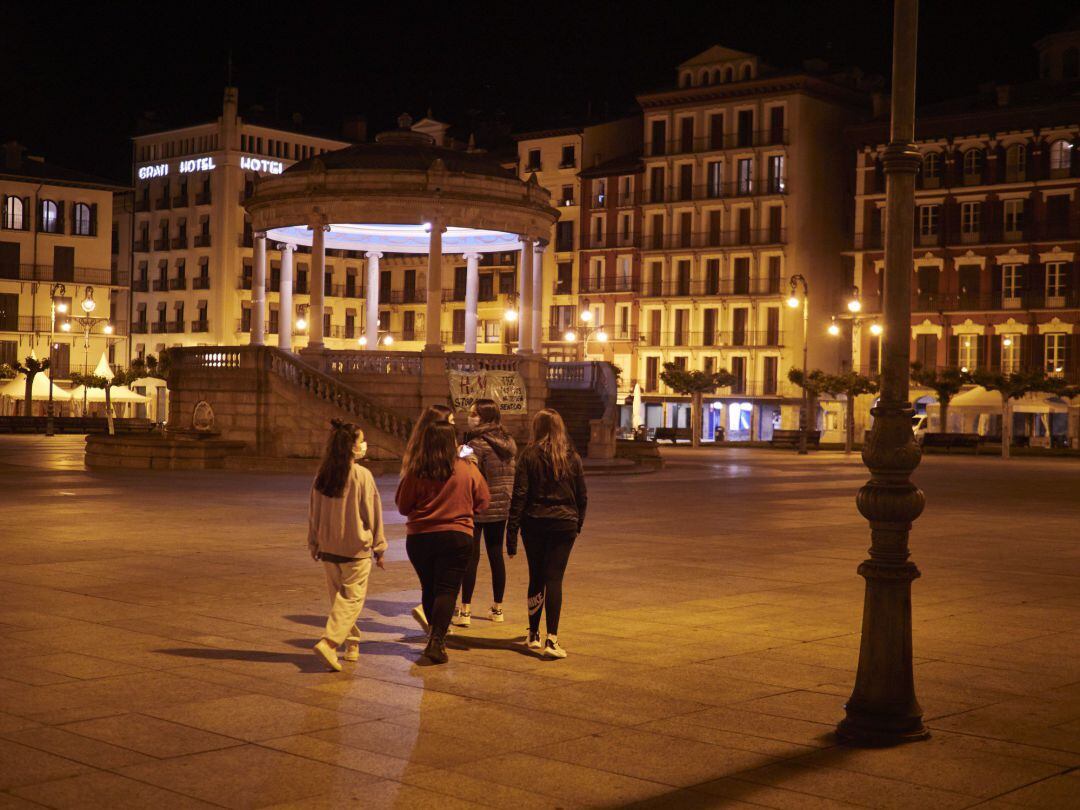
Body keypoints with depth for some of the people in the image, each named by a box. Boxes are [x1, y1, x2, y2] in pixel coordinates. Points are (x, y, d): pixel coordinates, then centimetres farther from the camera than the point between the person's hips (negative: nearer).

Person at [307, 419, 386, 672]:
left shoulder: (322, 476, 1)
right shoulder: (362, 475, -13)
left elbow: (314, 513, 9)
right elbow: (372, 514, -8)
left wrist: (314, 544, 21)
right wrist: (379, 547, 1)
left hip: (328, 547, 5)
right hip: (356, 548, -5)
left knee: (338, 597, 17)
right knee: (352, 598, 0)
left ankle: (352, 643, 25)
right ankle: (329, 642, -16)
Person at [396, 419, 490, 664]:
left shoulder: (414, 471, -6)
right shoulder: (467, 469, -5)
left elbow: (402, 506, 3)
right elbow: (483, 502, 6)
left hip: (419, 538, 2)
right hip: (457, 536, -2)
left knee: (429, 589, 17)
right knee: (447, 589, -1)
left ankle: (437, 637, 27)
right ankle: (436, 640, -15)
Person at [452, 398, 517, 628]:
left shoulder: (477, 444, -15)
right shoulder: (509, 443, 7)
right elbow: (515, 474, 14)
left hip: (478, 508, -7)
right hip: (502, 508, 7)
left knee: (471, 556, -1)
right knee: (496, 555, 13)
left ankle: (465, 611, 1)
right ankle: (497, 608, 20)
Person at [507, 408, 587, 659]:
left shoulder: (529, 456, -5)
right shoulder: (572, 458, 3)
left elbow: (519, 496, -8)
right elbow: (582, 496, 8)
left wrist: (512, 532, -7)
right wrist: (578, 524, 21)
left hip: (534, 523, 0)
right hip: (564, 525, 0)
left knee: (536, 578, 13)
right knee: (554, 579, -1)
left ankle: (534, 634, 23)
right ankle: (551, 639, -11)